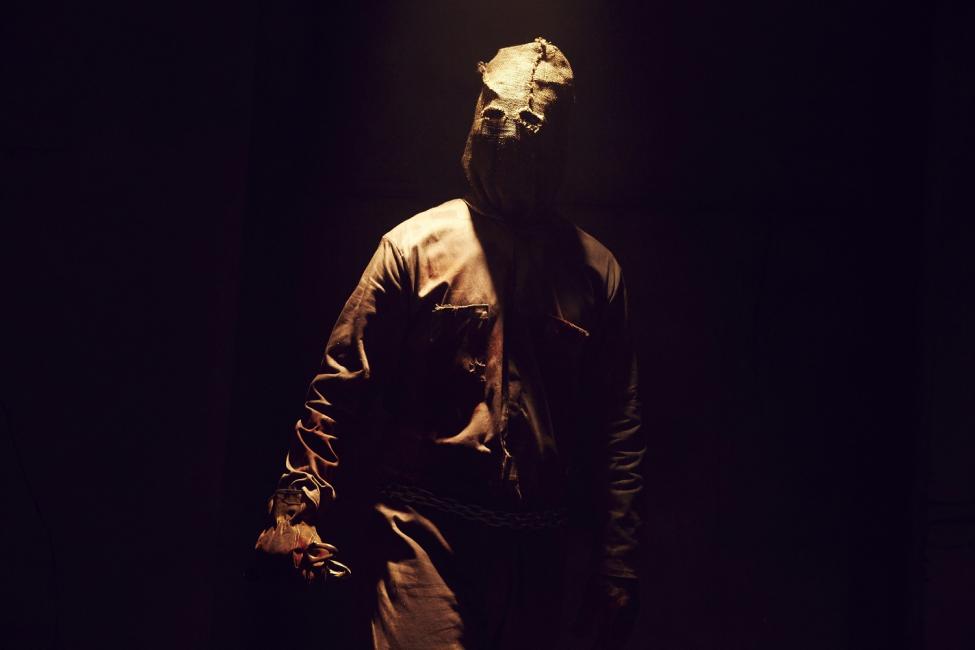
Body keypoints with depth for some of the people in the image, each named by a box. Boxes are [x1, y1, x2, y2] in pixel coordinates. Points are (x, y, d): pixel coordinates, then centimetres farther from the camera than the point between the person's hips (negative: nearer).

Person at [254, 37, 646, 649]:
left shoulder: (595, 270, 8)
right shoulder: (415, 246, 1)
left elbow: (620, 431, 10)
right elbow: (341, 386, 0)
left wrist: (617, 567, 7)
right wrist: (301, 509, -8)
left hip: (538, 549, 3)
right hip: (427, 534, -3)